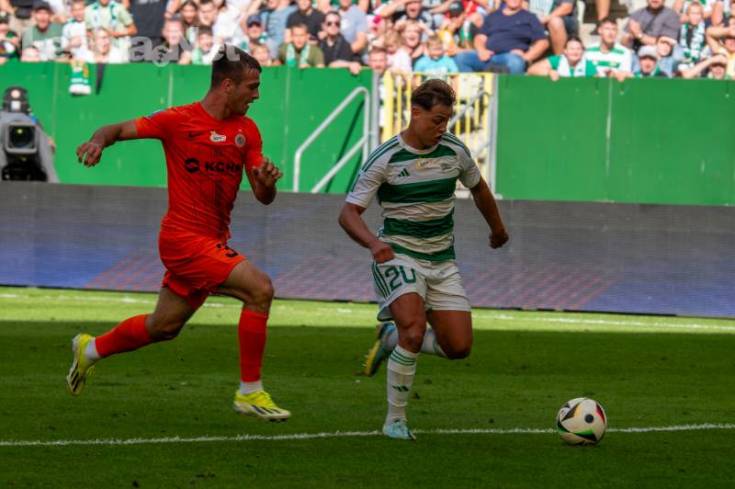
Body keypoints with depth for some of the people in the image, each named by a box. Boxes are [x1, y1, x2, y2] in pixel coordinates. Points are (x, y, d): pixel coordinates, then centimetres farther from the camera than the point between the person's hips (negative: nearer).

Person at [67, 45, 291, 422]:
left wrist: (267, 182, -16)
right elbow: (120, 129, -1)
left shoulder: (247, 130, 9)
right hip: (185, 237, -8)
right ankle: (250, 392, -16)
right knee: (259, 288, -22)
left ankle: (91, 349, 42)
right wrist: (99, 140, -24)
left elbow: (262, 197, 7)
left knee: (164, 327, 18)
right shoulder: (179, 120, -8)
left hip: (212, 242, 8)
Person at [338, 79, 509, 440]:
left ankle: (391, 339, 23)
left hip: (442, 261, 5)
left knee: (459, 346, -5)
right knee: (414, 331, -28)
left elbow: (478, 187, 21)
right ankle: (395, 420, -14)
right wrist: (373, 243, -34)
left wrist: (497, 228, 36)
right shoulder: (384, 159, -13)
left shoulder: (454, 151, 0)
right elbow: (348, 213, -14)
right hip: (399, 255, -5)